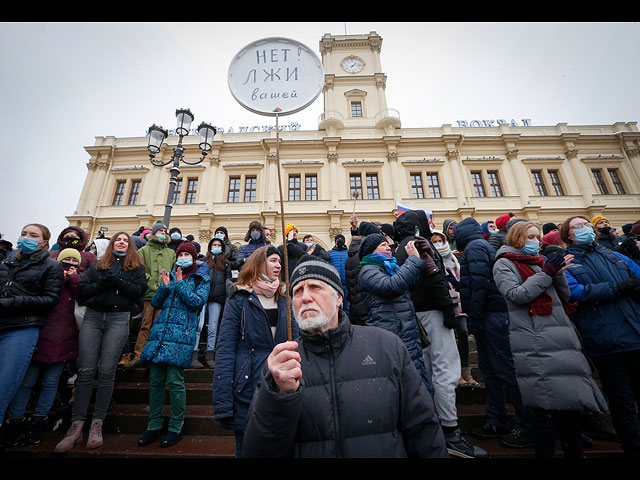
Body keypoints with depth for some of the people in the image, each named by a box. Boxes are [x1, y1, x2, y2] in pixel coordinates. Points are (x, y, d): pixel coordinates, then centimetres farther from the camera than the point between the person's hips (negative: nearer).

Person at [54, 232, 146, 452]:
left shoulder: (136, 266, 10)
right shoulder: (98, 265, 19)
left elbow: (139, 291, -3)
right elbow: (81, 288, 9)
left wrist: (117, 281, -13)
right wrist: (101, 285, -9)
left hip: (119, 318, -2)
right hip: (93, 316, 3)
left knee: (106, 372, -2)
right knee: (85, 371, -1)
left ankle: (97, 425, 7)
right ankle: (76, 427, 6)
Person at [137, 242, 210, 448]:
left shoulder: (201, 278, 4)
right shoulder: (171, 275, 18)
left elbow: (198, 302, -10)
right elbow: (155, 303, 13)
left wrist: (179, 284, -11)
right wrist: (165, 286, -4)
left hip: (181, 335, -5)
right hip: (160, 331, 5)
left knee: (175, 381, -5)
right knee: (155, 381, 8)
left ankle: (175, 429, 11)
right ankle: (154, 427, 22)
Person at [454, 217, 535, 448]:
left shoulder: (474, 247, -10)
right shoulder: (484, 245, 20)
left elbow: (480, 283, -20)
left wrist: (473, 317, -16)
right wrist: (474, 316, 19)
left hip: (491, 316, -10)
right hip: (491, 316, 10)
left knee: (505, 369, -2)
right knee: (488, 368, 15)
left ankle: (527, 427, 11)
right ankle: (496, 422, 26)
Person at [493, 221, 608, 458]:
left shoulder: (541, 262, 20)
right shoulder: (504, 264, 0)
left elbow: (565, 296, 19)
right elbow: (516, 295, -14)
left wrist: (558, 273, 1)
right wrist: (546, 273, -11)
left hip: (564, 339, 7)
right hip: (536, 346, -7)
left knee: (572, 403, 13)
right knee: (547, 407, -5)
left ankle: (574, 452, 27)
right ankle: (545, 453, 10)